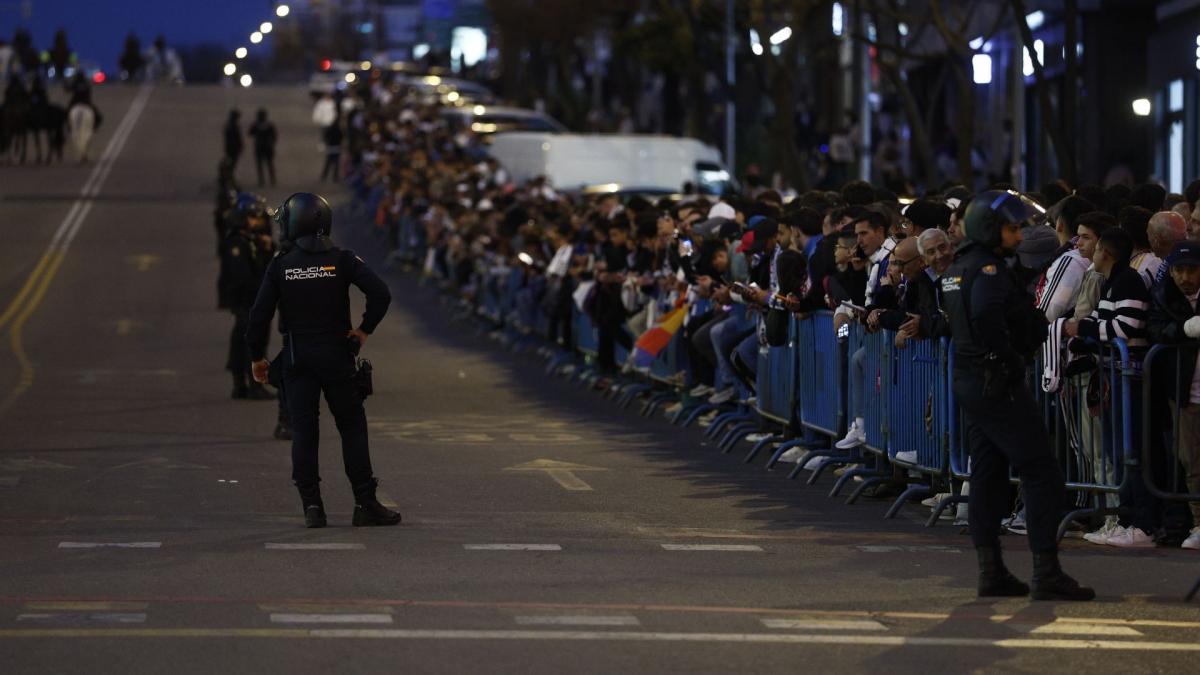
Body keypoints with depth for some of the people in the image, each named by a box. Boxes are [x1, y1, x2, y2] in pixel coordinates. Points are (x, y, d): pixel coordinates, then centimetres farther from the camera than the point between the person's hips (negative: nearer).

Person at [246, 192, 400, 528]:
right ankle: (365, 504, 2)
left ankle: (312, 507, -3)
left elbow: (260, 315, -3)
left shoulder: (280, 266, -3)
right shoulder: (342, 260, -3)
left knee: (303, 431, 3)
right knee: (352, 427, 6)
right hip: (337, 355, 0)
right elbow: (380, 293, -14)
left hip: (296, 359, 0)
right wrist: (365, 329, 0)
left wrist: (257, 356, 8)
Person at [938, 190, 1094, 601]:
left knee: (987, 474, 12)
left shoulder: (958, 268, 14)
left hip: (968, 379, 10)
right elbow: (986, 316, -32)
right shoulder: (988, 268, -16)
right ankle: (1046, 574, -10)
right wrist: (1009, 358, -22)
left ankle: (991, 571, 13)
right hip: (998, 383, -10)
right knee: (1041, 474, -7)